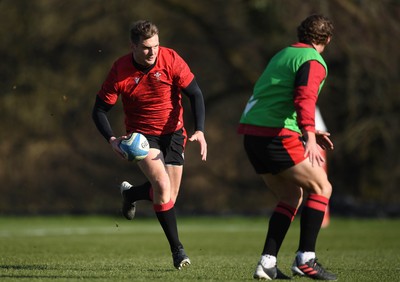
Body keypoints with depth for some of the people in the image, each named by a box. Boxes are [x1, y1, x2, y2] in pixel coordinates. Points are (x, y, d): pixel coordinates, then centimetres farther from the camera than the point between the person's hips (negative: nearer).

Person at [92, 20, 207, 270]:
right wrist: (112, 139, -25)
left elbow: (195, 94, -8)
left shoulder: (171, 60, -15)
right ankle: (177, 249, -11)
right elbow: (100, 110, -8)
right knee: (163, 185, -23)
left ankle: (131, 194, 37)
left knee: (169, 196, 3)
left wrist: (200, 130, -20)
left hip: (173, 133, 2)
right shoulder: (120, 71, -16)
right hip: (142, 134, -2)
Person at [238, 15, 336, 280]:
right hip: (277, 136, -8)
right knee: (322, 188, 2)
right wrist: (310, 138, -31)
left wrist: (310, 132, 33)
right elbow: (304, 99, -22)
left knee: (292, 196, 16)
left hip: (252, 133, 9)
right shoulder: (314, 63, -4)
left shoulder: (283, 55, 24)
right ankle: (305, 259, -6)